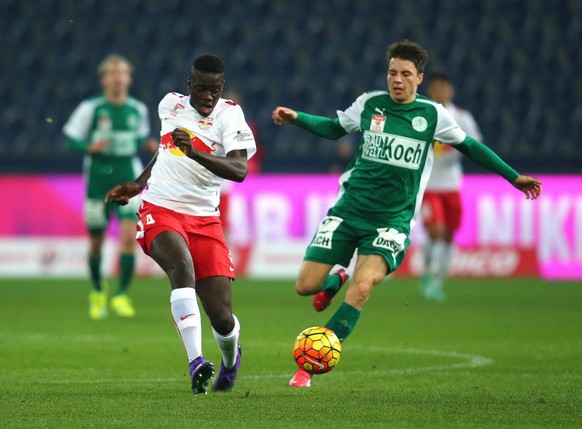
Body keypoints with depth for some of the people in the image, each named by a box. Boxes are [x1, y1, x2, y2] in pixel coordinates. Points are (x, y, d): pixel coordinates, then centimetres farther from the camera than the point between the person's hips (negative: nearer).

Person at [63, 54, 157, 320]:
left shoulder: (138, 109, 4)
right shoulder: (91, 108, -5)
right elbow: (71, 138, -3)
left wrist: (146, 143, -2)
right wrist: (90, 147, -21)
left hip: (127, 180, 1)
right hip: (98, 179, -1)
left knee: (130, 235, -17)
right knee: (96, 242, 8)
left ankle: (121, 295, -10)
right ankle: (98, 292, 33)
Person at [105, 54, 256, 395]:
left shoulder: (229, 114, -6)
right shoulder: (171, 104, 9)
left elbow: (239, 170, -23)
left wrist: (194, 151, -35)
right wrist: (137, 185, 27)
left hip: (204, 221, -1)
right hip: (160, 211, 2)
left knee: (222, 318, -6)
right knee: (182, 266, -33)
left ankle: (231, 356, 32)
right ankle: (196, 362, -42)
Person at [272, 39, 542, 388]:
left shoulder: (432, 114, 0)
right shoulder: (369, 104, 3)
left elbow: (468, 146, 15)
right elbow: (335, 128, 21)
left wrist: (513, 177, 17)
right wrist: (297, 118, 6)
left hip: (392, 219, -2)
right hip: (349, 210, 2)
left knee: (363, 286, -26)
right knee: (305, 286, -6)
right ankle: (335, 281, 33)